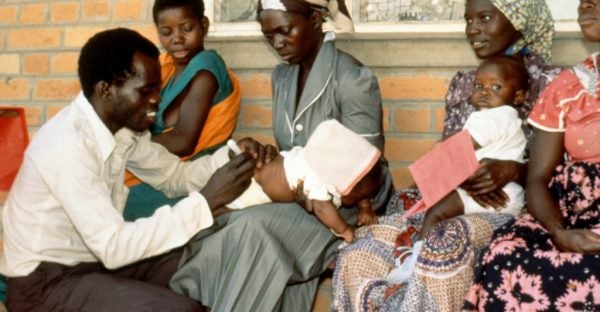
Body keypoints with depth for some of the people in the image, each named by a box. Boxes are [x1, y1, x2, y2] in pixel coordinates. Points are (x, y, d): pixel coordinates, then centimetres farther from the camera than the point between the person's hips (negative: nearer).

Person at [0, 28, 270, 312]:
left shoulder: (123, 125, -2)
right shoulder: (67, 144, -28)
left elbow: (173, 175, 10)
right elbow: (113, 246, -32)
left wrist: (230, 159, -10)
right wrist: (206, 201, -31)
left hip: (99, 258, 8)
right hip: (46, 281, -8)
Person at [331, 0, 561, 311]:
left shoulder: (550, 84, 0)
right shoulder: (462, 83, 15)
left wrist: (514, 170, -21)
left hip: (511, 205, -4)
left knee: (440, 252, -34)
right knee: (361, 254, -19)